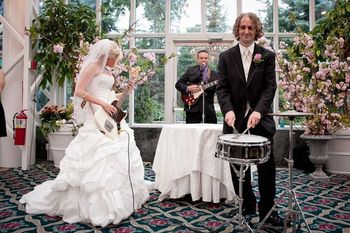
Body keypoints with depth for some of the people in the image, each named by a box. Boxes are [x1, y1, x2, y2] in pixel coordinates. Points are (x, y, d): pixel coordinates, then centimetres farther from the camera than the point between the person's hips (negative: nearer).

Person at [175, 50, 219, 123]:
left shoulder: (214, 74, 9)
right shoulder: (190, 70, 7)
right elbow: (178, 84, 5)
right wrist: (188, 88, -12)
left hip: (208, 109, 2)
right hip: (192, 108, -1)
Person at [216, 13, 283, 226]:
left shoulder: (267, 56, 4)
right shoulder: (226, 57, 5)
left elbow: (270, 87, -5)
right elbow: (222, 88, -2)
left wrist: (258, 111, -22)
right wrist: (228, 110, -20)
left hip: (261, 119, 0)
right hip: (236, 119, 1)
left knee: (267, 166, 3)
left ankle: (267, 210, 19)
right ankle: (248, 204, 27)